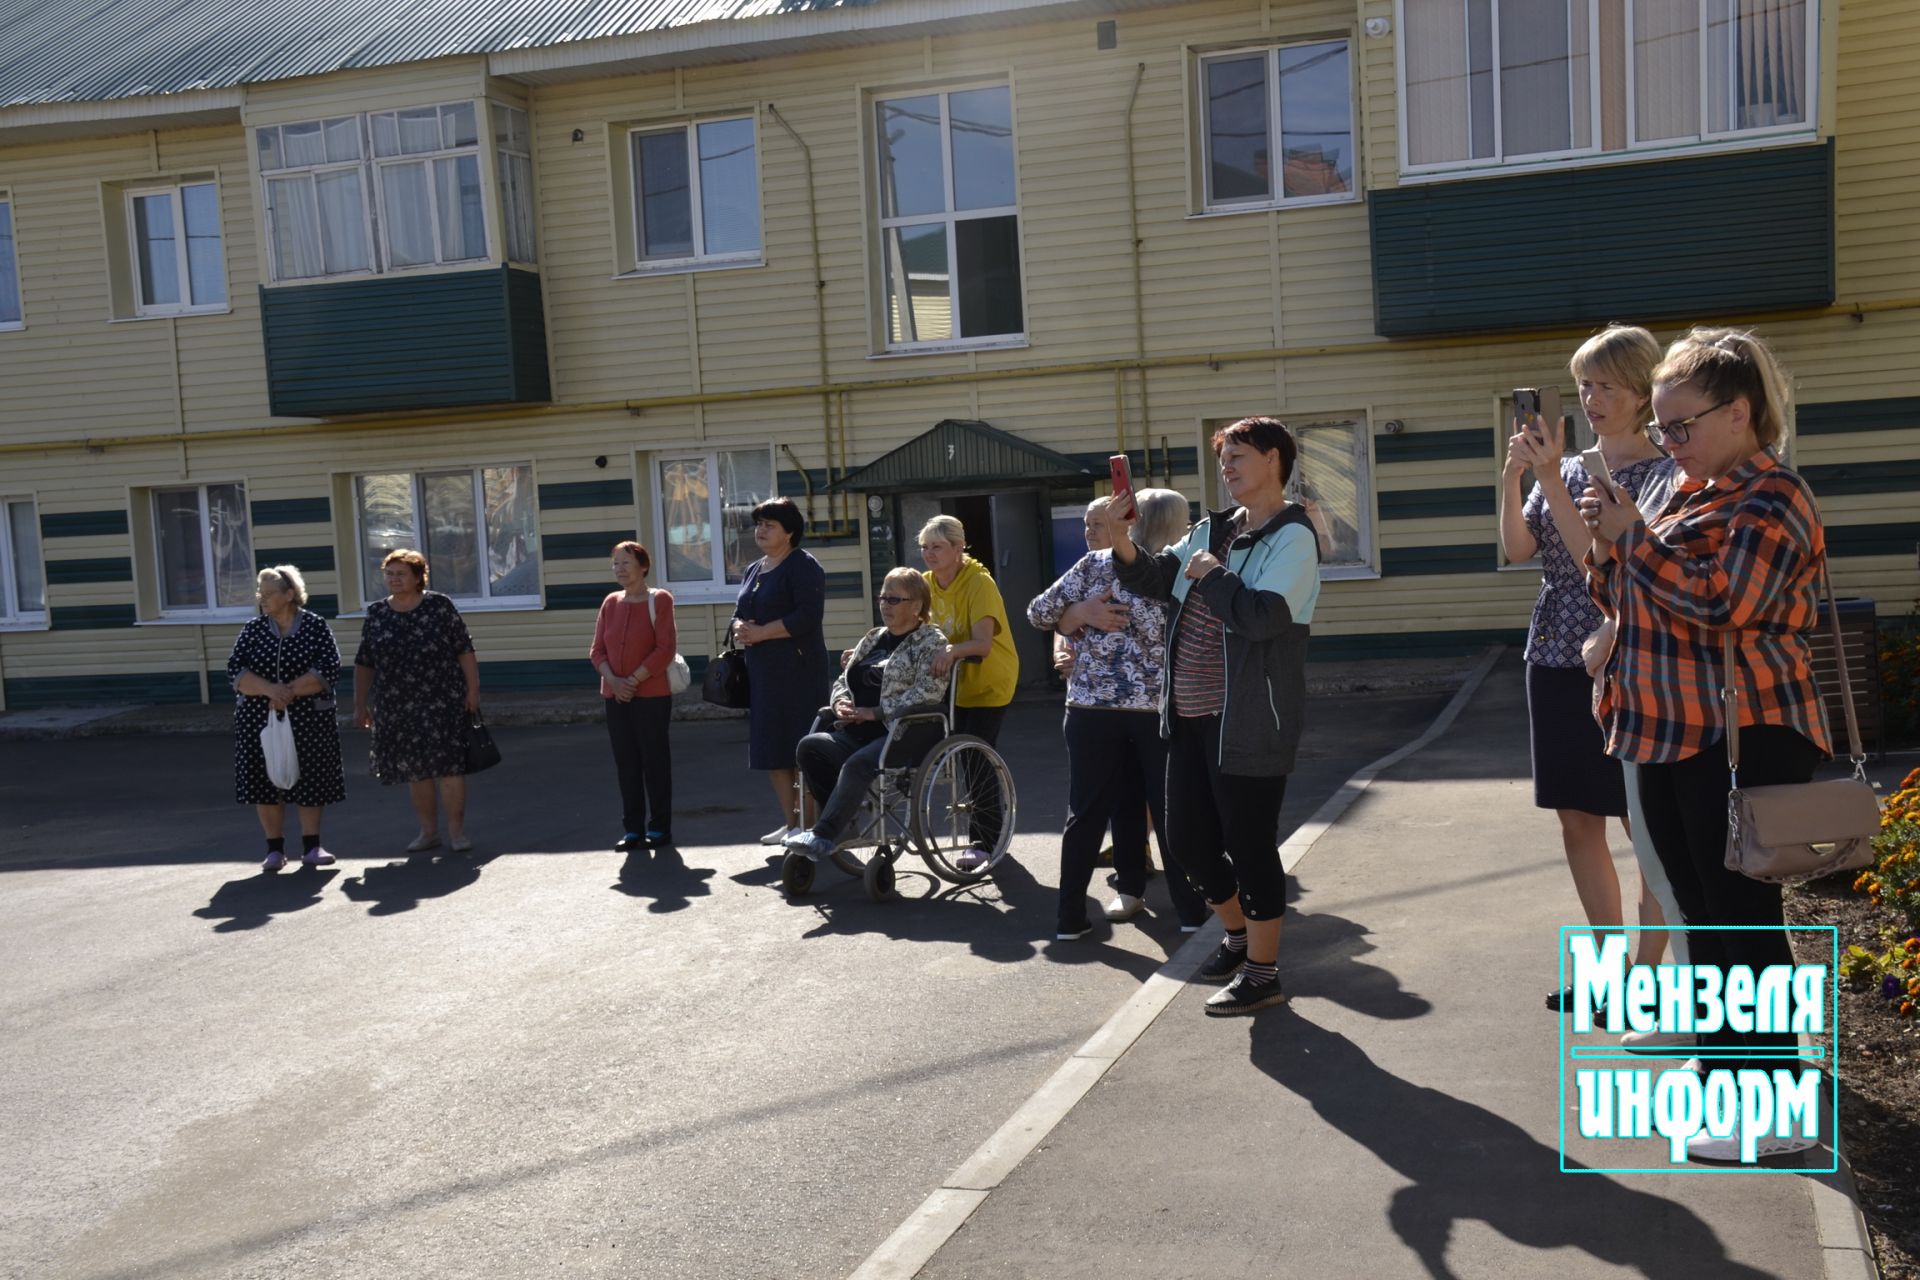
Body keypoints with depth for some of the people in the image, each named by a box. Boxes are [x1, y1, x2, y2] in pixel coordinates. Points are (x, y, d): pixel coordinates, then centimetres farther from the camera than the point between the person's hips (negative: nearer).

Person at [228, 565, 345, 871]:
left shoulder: (316, 626, -2)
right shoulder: (253, 629, 5)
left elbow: (329, 669, -12)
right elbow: (236, 670, -4)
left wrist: (289, 691, -20)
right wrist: (269, 689, -21)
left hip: (308, 718, -2)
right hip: (259, 719, 2)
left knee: (310, 781, 4)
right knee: (264, 782, 2)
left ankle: (311, 847, 16)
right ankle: (275, 849, 13)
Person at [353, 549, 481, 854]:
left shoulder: (439, 606, -1)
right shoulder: (376, 614, 8)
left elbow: (465, 650, -1)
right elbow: (363, 664, 11)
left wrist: (472, 688, -7)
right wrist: (361, 705, 9)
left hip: (442, 702, -3)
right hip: (395, 706, 3)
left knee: (449, 765, -5)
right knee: (414, 770, 8)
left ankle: (456, 831, 4)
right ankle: (428, 831, 19)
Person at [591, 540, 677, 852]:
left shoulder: (659, 600, -4)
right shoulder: (610, 603, 10)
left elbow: (665, 649, -11)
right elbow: (597, 650, 8)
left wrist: (634, 680, -15)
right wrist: (613, 680, -10)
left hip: (652, 695, -5)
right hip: (615, 696, 5)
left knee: (655, 760, 1)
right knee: (626, 762, 7)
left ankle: (660, 827, 10)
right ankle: (633, 829, 14)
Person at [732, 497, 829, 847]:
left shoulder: (803, 566, -7)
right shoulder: (755, 570, 19)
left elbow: (808, 616, -17)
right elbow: (740, 613, 22)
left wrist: (761, 632, -16)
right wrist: (741, 629, -1)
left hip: (797, 669, -8)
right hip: (762, 670, 9)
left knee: (802, 748, -8)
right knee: (772, 749, 9)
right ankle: (790, 821, 18)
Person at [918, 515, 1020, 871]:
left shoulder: (979, 582, -22)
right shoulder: (927, 584, -1)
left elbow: (983, 643, -34)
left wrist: (952, 651, -53)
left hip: (989, 681, -7)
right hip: (956, 683, 7)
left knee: (976, 759, -12)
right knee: (964, 758, 10)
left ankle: (984, 842, -1)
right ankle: (991, 833, 27)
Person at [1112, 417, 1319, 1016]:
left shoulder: (1291, 537, -11)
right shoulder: (1214, 528, 12)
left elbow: (1263, 615, -26)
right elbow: (1153, 580, 17)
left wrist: (1210, 573, -13)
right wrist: (1123, 545, -2)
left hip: (1249, 721, -8)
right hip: (1191, 716, 8)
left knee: (1249, 844, 1)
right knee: (1187, 839, 15)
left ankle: (1262, 972, 17)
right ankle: (1239, 933, 38)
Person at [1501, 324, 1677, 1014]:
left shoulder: (1663, 476, -7)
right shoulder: (1565, 470, 10)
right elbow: (1518, 547, -3)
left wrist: (1550, 479, -21)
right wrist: (1513, 474, -15)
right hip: (1557, 664, 7)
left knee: (1646, 828, 1)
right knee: (1577, 824, 11)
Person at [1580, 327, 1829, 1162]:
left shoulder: (1771, 500, -11)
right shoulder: (1688, 494, 16)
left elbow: (1720, 604, -24)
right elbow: (1626, 602, 20)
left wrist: (1636, 536, -16)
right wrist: (1609, 547, 2)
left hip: (1741, 740, -9)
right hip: (1669, 734, 9)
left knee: (1744, 918, -5)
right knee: (1702, 910, 15)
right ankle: (1725, 1066, 27)